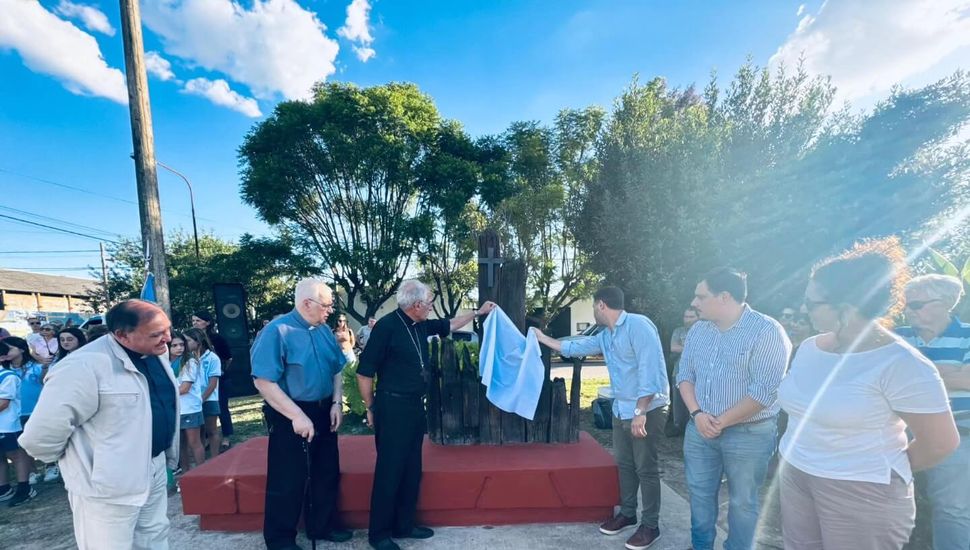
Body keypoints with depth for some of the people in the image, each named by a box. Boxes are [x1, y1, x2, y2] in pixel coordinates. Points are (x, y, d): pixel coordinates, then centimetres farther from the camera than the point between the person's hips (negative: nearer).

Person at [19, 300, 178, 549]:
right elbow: (41, 435, -23)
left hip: (154, 468, 7)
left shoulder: (157, 352, 0)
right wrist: (77, 460, -6)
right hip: (108, 484, -7)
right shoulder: (87, 366, -26)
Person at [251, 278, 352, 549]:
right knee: (288, 480, 7)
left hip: (324, 412, 7)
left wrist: (336, 403, 0)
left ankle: (323, 526, 38)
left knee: (327, 473, 18)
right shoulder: (277, 331, -18)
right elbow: (264, 382, -22)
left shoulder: (324, 331, 4)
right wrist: (297, 416, -23)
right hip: (291, 417, -7)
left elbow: (337, 370, 13)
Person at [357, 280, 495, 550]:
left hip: (415, 406, 8)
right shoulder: (387, 326, -18)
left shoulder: (420, 325, 6)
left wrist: (477, 312, 28)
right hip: (393, 408, -8)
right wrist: (371, 408, -7)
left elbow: (448, 325, 25)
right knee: (389, 471, 2)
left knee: (412, 470, 16)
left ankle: (404, 525, 31)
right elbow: (364, 372, -14)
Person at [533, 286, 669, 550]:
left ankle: (650, 525, 16)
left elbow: (650, 370, -25)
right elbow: (575, 347, 21)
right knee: (624, 464, 17)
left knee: (646, 469, 2)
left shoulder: (638, 325, -19)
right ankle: (627, 513, 31)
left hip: (647, 409, -9)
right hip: (621, 410, 9)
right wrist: (543, 338, 25)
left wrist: (641, 411, -25)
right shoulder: (605, 336, 10)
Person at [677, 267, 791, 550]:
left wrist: (722, 422, -15)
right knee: (699, 492, 16)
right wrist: (697, 413, -9)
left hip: (749, 434, -5)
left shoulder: (766, 331, -15)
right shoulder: (698, 330, 5)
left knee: (742, 501, 11)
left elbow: (764, 389, -20)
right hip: (700, 429, 6)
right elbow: (684, 374, 7)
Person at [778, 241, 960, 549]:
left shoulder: (900, 364, -18)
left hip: (864, 494, -6)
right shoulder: (809, 348, 2)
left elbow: (940, 442, -11)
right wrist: (800, 458, 13)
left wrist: (884, 473, 1)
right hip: (795, 477, 6)